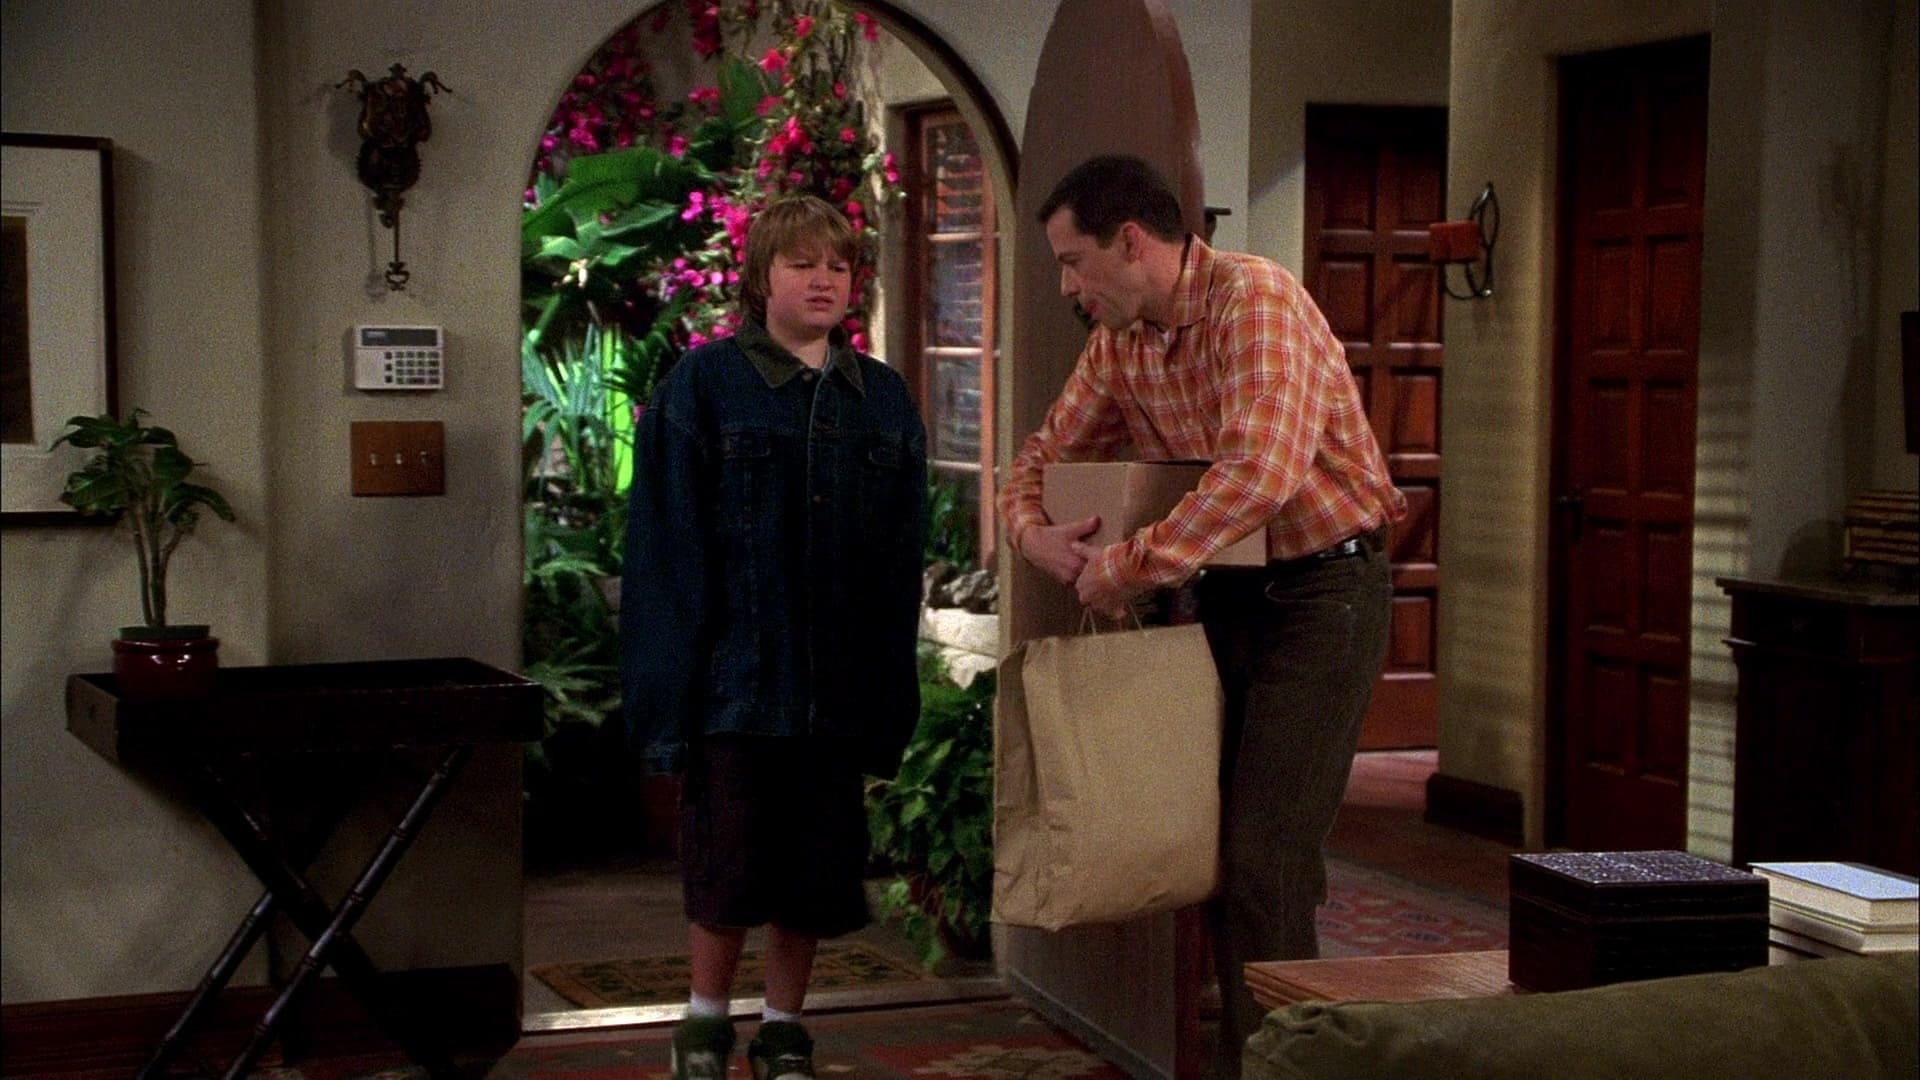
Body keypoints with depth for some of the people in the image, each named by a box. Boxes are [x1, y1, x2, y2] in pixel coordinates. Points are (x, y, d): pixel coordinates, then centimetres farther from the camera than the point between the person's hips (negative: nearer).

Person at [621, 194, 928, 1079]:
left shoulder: (884, 399, 8)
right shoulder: (703, 387, -4)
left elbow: (902, 561, 8)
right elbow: (665, 550, -6)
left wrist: (894, 693, 4)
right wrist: (669, 688, -12)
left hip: (838, 688, 3)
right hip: (736, 679, -3)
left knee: (816, 873, 9)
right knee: (727, 870, 4)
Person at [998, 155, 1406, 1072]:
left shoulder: (1253, 299, -21)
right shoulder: (1118, 342, 5)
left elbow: (1262, 473, -34)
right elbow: (1049, 453, 14)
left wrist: (1133, 564, -29)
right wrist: (1032, 530, -9)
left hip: (1322, 588, -8)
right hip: (1228, 590, 8)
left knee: (1265, 859, -10)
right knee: (1214, 841, 11)